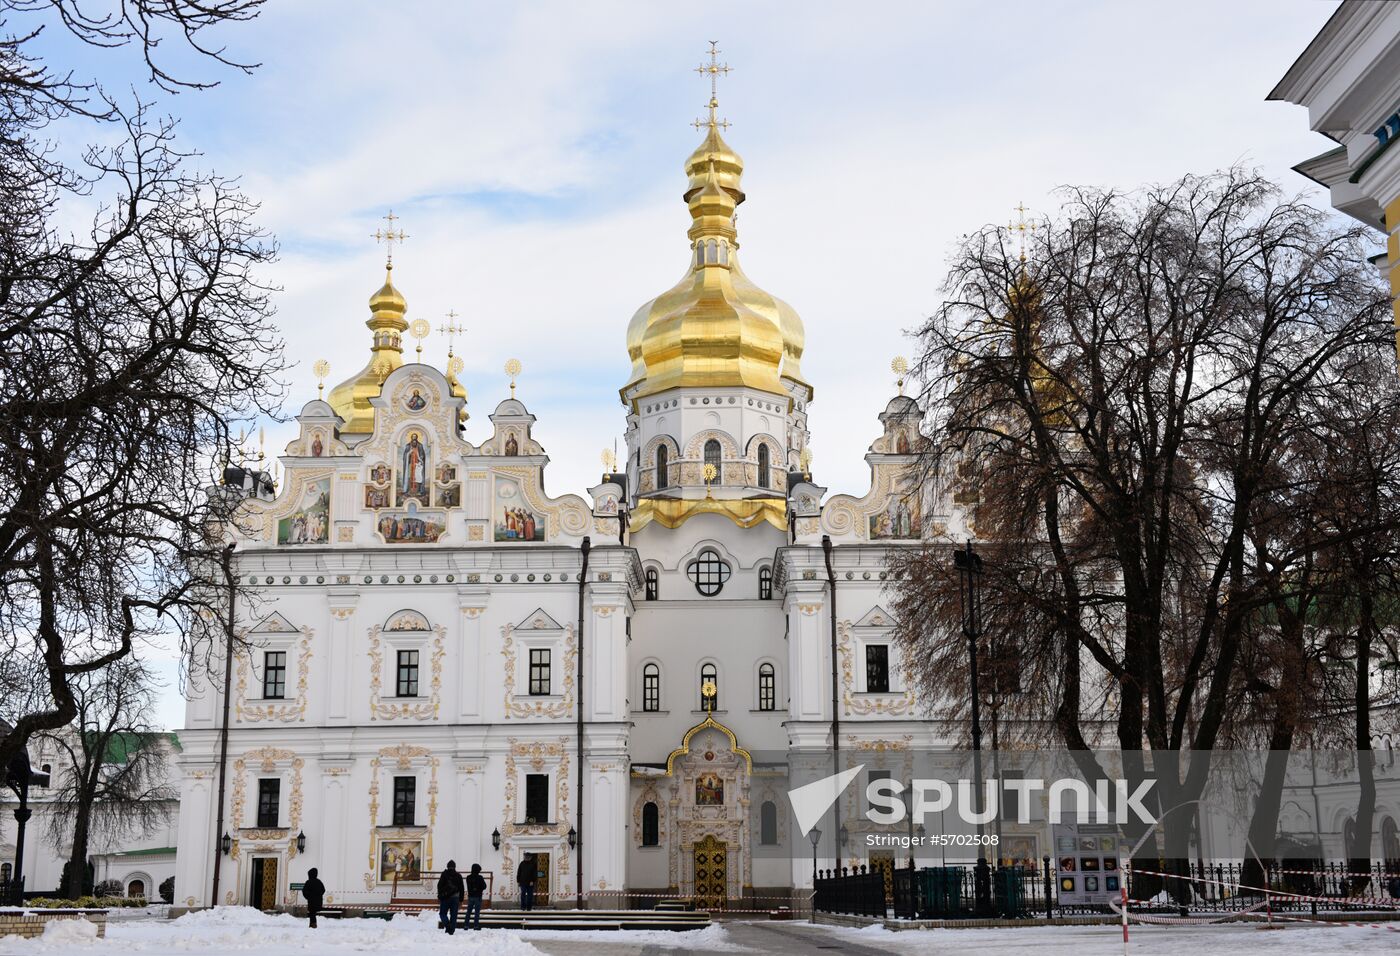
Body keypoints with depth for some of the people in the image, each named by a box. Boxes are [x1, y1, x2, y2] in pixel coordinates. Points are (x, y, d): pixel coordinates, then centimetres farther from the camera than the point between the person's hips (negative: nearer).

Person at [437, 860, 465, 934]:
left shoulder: (444, 874, 0)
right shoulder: (458, 875, 9)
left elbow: (440, 886, -5)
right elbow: (462, 889, 10)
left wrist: (439, 897, -1)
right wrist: (461, 900, 14)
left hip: (445, 897, -2)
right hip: (455, 898, 2)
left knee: (442, 913, 8)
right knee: (453, 915, 6)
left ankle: (447, 925, -16)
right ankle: (451, 930, 0)